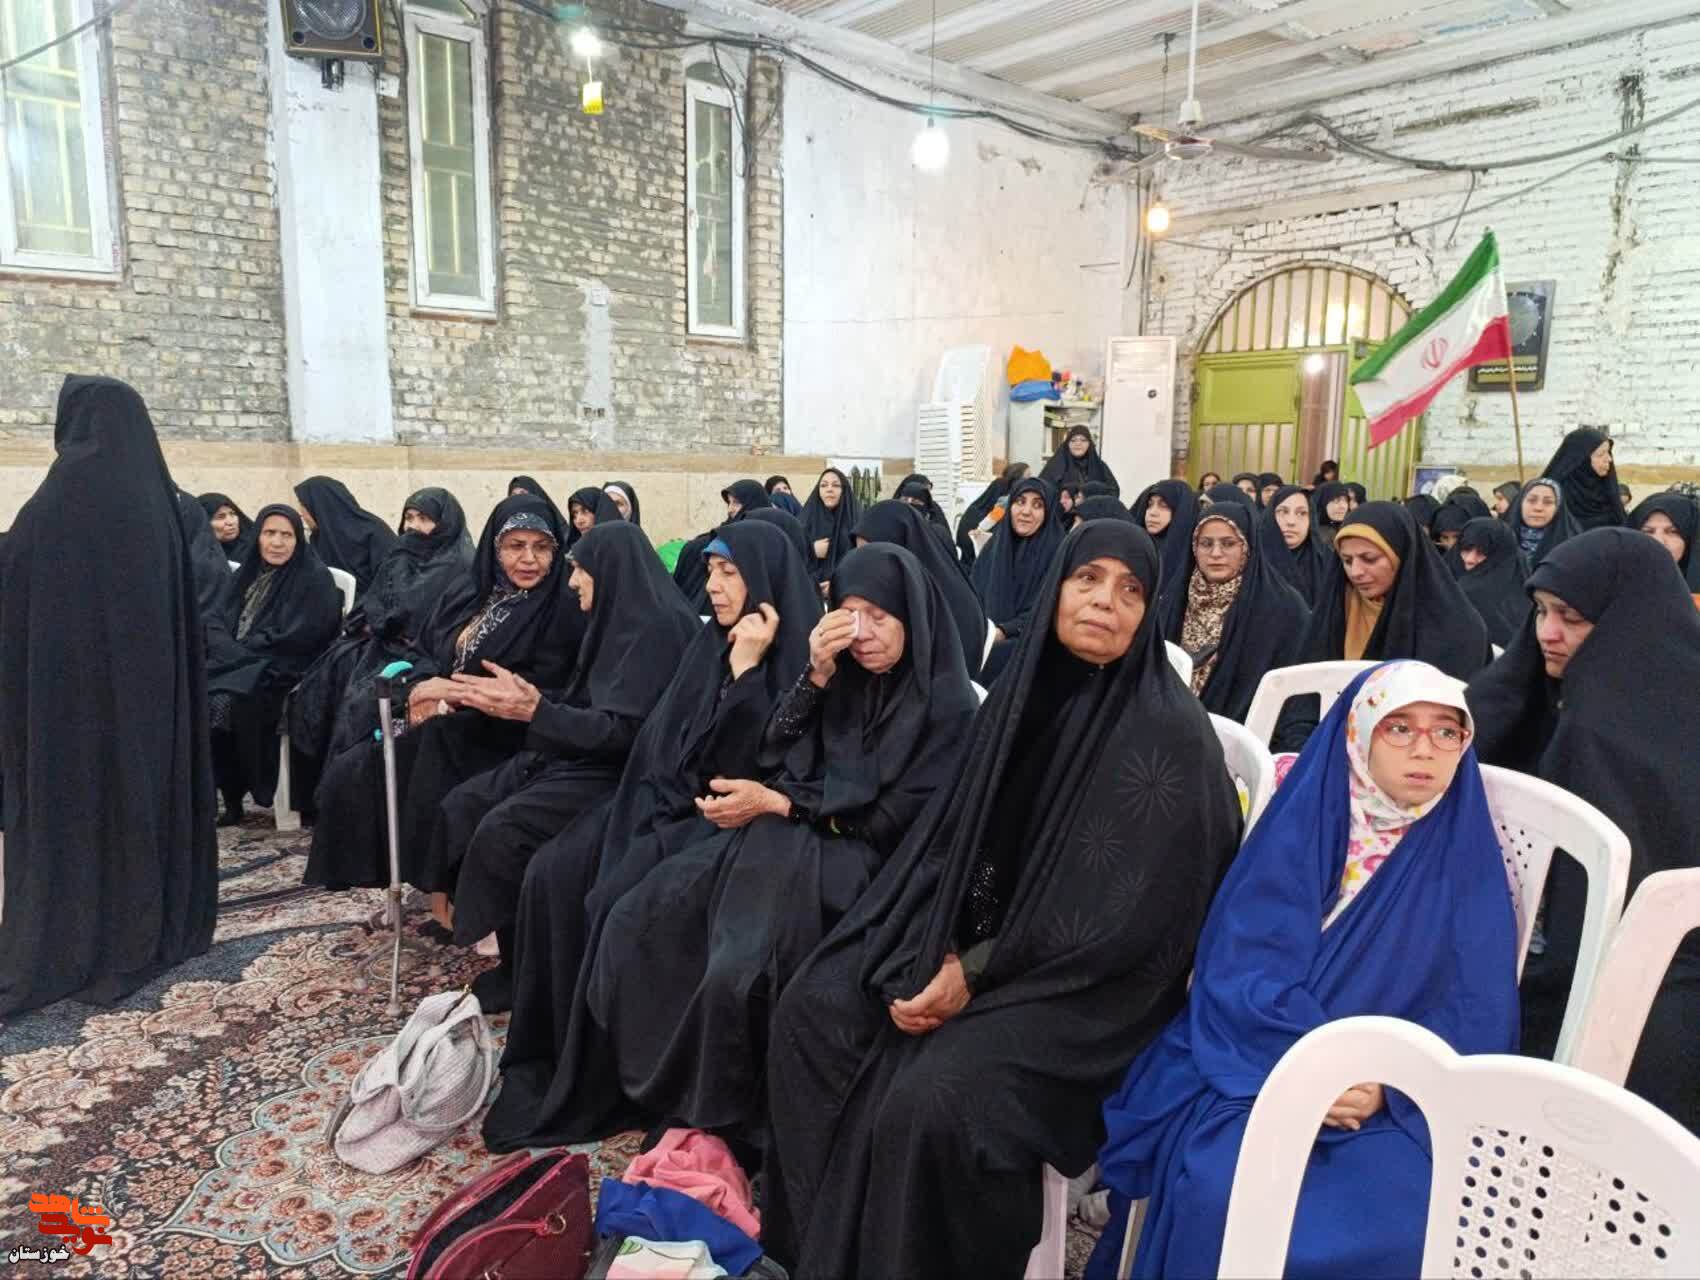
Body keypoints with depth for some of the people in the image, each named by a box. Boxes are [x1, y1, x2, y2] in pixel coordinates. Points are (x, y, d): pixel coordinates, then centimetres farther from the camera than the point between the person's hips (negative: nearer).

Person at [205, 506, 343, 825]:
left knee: (225, 701, -31)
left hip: (283, 670, -6)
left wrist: (241, 651, -12)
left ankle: (232, 795, -13)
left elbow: (297, 639, -14)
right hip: (241, 663, 7)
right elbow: (228, 624, 15)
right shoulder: (252, 571, 15)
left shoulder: (315, 577, -7)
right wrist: (226, 649, -7)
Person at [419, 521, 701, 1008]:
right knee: (459, 807, -2)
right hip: (579, 757, 10)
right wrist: (523, 697, 4)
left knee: (501, 830, -23)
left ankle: (523, 971, -6)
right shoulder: (618, 619, 11)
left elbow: (625, 732, -23)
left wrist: (535, 711, -26)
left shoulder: (657, 627, -19)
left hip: (621, 772, -10)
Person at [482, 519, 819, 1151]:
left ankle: (592, 1088, -8)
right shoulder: (711, 642, 12)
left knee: (617, 901, -25)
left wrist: (745, 670, -22)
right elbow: (664, 740, 13)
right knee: (553, 873, -10)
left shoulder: (793, 655, -10)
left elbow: (762, 764, -20)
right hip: (666, 796, 8)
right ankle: (550, 1047, 1)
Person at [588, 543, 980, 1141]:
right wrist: (815, 675, -10)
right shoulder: (845, 678, 11)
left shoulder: (947, 705, -7)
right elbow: (770, 758, 5)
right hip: (784, 839, 6)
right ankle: (656, 1078, 7)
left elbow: (898, 820, -11)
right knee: (636, 923, -11)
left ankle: (726, 1116, -2)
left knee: (738, 970, -29)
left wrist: (777, 803, -10)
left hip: (854, 863, -6)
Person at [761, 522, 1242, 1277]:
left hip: (1094, 979, -6)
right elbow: (956, 841, 7)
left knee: (932, 1095, -27)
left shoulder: (1170, 731, -16)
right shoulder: (1021, 697, 3)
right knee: (813, 1011, -4)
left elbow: (1131, 913, -19)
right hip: (977, 939, 7)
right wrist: (934, 954, -9)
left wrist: (978, 972, -17)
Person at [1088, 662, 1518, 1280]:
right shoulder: (1299, 827, 0)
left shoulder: (1469, 864, 3)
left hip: (1399, 1103, 1)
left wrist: (1390, 1084, -20)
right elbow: (1235, 968, -6)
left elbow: (1479, 1024, -2)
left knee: (1396, 1224, -27)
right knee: (1220, 1193, -27)